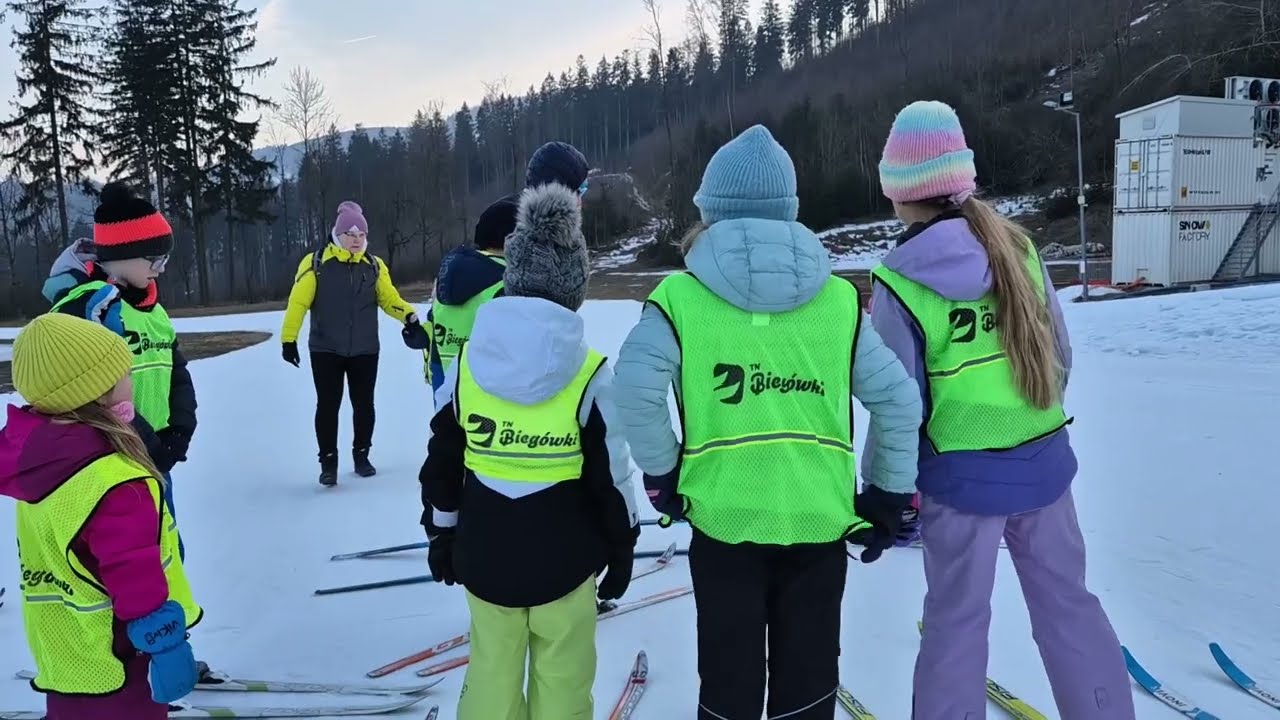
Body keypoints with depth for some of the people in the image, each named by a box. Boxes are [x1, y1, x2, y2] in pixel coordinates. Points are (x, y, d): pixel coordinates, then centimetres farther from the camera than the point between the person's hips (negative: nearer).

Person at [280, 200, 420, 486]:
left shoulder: (374, 265, 3)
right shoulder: (316, 262, -7)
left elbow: (389, 298, 1)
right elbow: (298, 301, -9)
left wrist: (409, 315, -18)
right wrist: (289, 338, -13)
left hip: (365, 350, 3)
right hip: (326, 350, -2)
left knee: (364, 405, 10)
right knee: (327, 406, 2)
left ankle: (361, 456, 27)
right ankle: (328, 462, 15)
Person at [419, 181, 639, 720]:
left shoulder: (466, 363, -5)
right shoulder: (588, 374, -14)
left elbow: (441, 464, 3)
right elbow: (610, 477, -8)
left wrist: (441, 534, 16)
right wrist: (622, 548, 7)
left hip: (483, 554, 3)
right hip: (563, 558, -3)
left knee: (490, 675, 19)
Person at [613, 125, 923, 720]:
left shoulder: (682, 296, -6)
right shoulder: (838, 300, 1)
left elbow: (634, 386, -18)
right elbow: (898, 397, 1)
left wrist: (661, 473, -2)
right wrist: (889, 496, 12)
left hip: (725, 521, -1)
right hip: (818, 523, 2)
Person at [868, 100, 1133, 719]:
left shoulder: (899, 286, -16)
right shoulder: (1020, 249, -3)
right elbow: (1060, 356, 5)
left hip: (962, 477, -4)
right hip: (1045, 462, 4)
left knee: (957, 619, 12)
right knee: (1068, 602, 20)